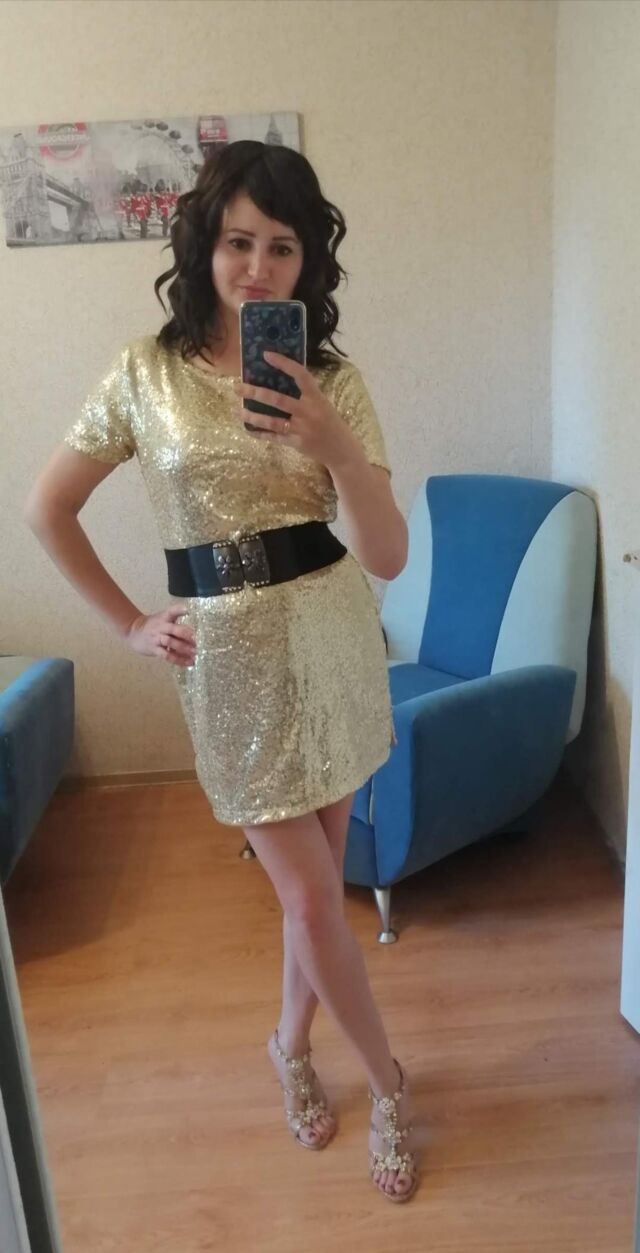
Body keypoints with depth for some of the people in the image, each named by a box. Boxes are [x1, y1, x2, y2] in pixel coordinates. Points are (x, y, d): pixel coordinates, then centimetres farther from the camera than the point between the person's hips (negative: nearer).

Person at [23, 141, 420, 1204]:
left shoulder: (336, 380, -1)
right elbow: (47, 510, 5)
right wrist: (129, 626, 1)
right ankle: (388, 1083, 30)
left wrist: (333, 443, -24)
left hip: (335, 635, 2)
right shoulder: (147, 372, -3)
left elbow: (389, 556, -8)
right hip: (229, 650, -2)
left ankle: (293, 1047, 44)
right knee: (315, 897, 3)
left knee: (315, 879, 14)